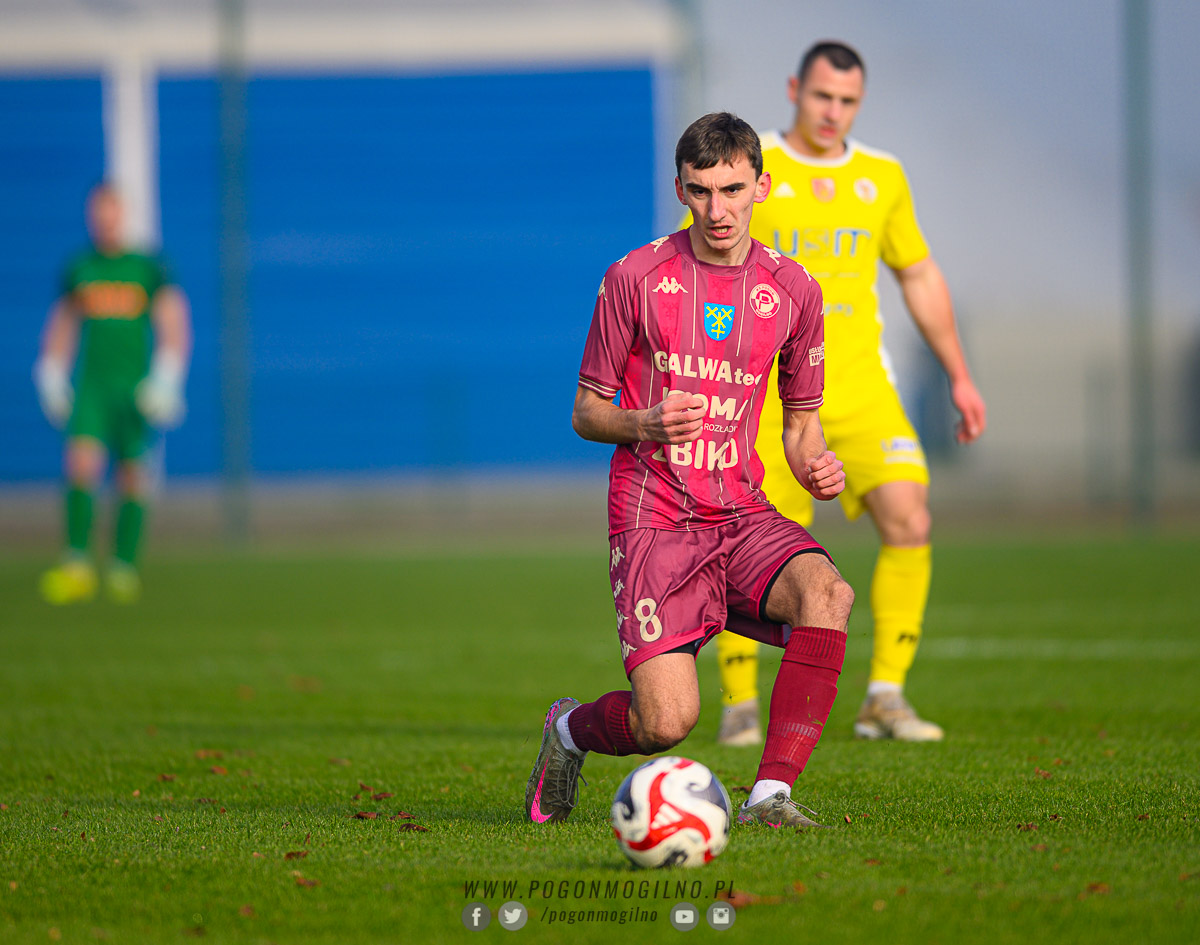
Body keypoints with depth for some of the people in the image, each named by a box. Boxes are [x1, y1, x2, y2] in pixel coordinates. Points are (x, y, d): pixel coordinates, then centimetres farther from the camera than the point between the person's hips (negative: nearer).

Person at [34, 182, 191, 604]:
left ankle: (124, 568, 13)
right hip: (91, 386, 1)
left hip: (136, 389, -1)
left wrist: (166, 378, -11)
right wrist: (52, 376, 12)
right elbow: (61, 328, 20)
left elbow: (174, 326, -1)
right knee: (81, 465, -16)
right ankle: (77, 565, -18)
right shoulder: (79, 268, 10)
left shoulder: (149, 268, 2)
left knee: (133, 481, 2)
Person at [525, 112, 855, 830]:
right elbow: (587, 412, 5)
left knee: (828, 592, -32)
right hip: (654, 521, -3)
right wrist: (646, 425, -17)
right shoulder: (635, 278, -1)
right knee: (668, 722, -18)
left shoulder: (792, 290, 7)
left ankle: (771, 795, -24)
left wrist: (815, 466, -4)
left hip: (744, 515, 3)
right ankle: (571, 728, 18)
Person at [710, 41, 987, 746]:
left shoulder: (882, 178, 9)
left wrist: (960, 377, 18)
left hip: (861, 385, 3)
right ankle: (740, 706, 16)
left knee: (909, 521, -14)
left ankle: (885, 698, -5)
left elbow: (920, 276, 19)